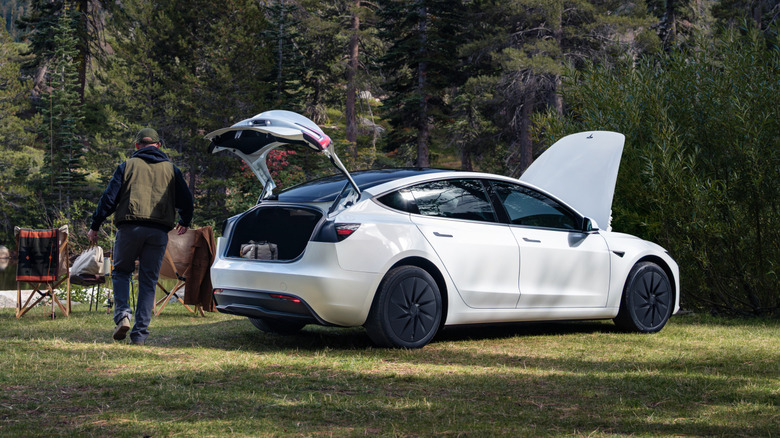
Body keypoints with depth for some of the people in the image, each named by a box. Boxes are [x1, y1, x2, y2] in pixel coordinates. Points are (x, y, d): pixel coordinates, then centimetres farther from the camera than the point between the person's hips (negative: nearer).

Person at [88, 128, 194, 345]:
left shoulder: (127, 166, 9)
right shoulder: (171, 169, 15)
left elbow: (109, 198, 3)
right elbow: (186, 200, 17)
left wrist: (94, 227, 10)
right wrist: (185, 222, 37)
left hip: (129, 227, -1)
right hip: (158, 231, 1)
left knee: (121, 272, 16)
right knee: (148, 281, 6)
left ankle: (122, 314, -6)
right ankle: (140, 333, 2)